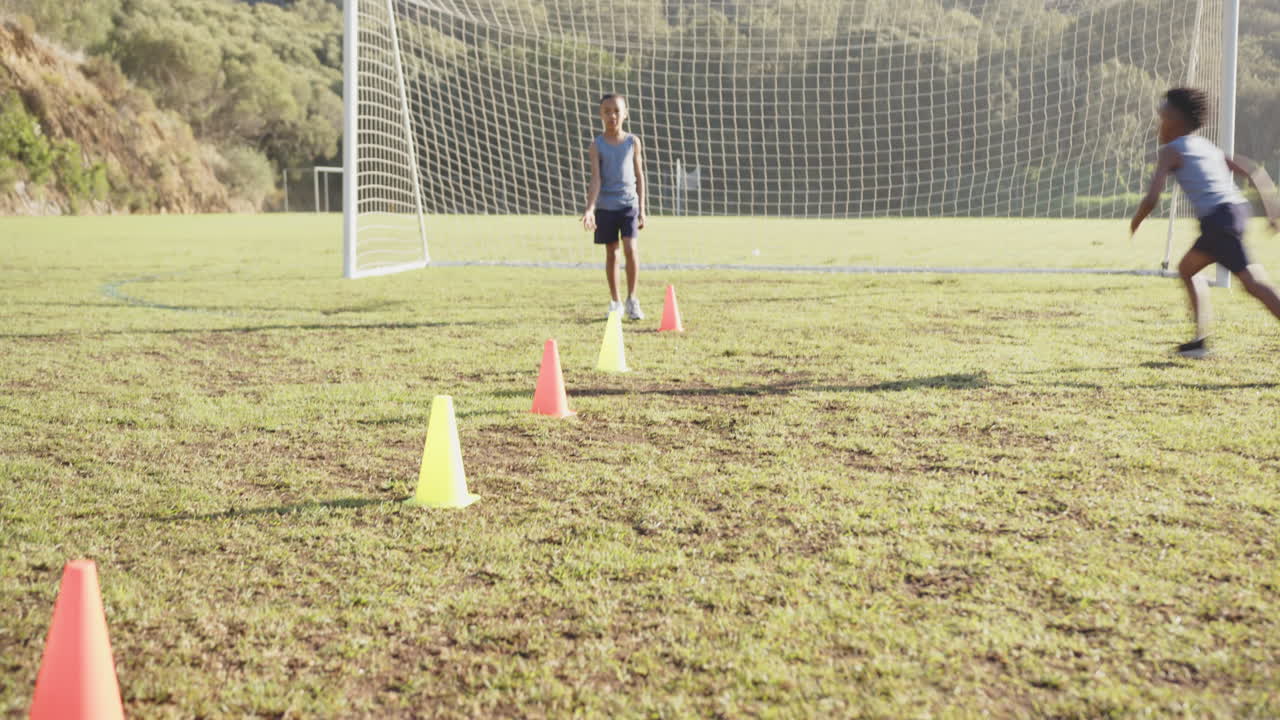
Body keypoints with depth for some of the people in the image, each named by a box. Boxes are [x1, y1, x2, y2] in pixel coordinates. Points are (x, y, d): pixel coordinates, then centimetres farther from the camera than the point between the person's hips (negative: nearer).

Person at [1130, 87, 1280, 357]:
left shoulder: (1171, 151, 3)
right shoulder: (1209, 148, 25)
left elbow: (1151, 199, -6)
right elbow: (1254, 171, 19)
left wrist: (1135, 223, 12)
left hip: (1218, 218, -8)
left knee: (1253, 282, -15)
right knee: (1187, 269, 25)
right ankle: (1201, 340, 23)